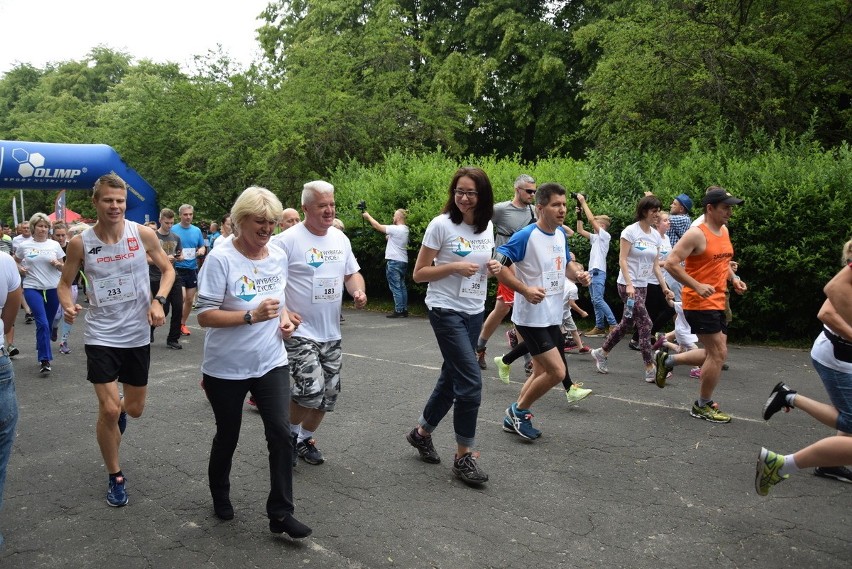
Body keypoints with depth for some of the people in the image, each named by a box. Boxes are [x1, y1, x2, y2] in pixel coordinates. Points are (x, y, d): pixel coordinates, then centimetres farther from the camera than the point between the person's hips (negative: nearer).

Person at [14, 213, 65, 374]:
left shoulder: (54, 245, 3)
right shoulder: (24, 245, 1)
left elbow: (63, 267, 9)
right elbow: (15, 262, 18)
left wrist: (57, 264, -12)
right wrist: (20, 269, -3)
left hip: (53, 288, 2)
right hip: (32, 288, -2)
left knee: (48, 323, 12)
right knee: (42, 323, -13)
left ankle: (42, 350, 34)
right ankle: (44, 360, -7)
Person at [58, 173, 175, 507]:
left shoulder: (144, 234, -9)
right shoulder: (80, 243, -9)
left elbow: (168, 269, 4)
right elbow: (65, 282, 4)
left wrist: (158, 301, -13)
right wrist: (68, 305, -18)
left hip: (138, 335, 2)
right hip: (101, 336, -1)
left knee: (135, 409, 14)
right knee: (108, 410, -6)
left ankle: (118, 410, 54)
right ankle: (115, 477, 17)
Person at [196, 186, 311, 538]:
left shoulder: (279, 257, 1)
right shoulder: (221, 258, -17)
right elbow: (204, 316, -19)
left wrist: (284, 317, -2)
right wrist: (251, 315, -29)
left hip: (271, 362, 4)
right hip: (226, 368, -4)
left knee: (281, 431, -6)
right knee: (227, 436, 14)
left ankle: (280, 513, 6)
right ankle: (220, 497, 41)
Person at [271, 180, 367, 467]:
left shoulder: (340, 238, 8)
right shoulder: (288, 239, -12)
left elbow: (352, 273, 17)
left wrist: (359, 291, -4)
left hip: (331, 333, 7)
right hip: (299, 331, -6)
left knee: (328, 393, 11)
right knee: (311, 388, -17)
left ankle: (306, 439, 34)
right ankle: (292, 432, 13)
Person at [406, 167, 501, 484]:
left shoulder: (487, 226, 6)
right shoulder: (441, 225, -11)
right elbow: (419, 274, -9)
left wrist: (493, 268, -3)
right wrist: (454, 267, -21)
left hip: (475, 312, 7)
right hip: (446, 311, -6)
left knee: (451, 379, 14)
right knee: (471, 382, -11)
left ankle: (422, 432, 35)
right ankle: (464, 456, 3)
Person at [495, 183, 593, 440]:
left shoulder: (561, 233, 7)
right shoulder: (525, 236, -18)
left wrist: (578, 274, 0)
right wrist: (525, 290, -26)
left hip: (552, 316, 9)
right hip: (532, 318, -9)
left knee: (541, 372, 16)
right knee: (557, 372, -11)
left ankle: (514, 419, 31)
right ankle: (519, 411, 11)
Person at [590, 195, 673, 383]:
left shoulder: (656, 235, 9)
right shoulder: (630, 231, -11)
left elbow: (655, 265, 13)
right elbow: (622, 260, -14)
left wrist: (664, 287, 7)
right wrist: (629, 284, -22)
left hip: (643, 286, 8)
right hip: (628, 285, -8)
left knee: (626, 324, 13)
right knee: (645, 324, -12)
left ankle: (601, 352, 29)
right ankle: (650, 369, -8)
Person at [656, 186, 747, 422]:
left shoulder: (724, 231, 11)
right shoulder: (696, 234, -16)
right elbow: (671, 263, -21)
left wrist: (734, 278, 7)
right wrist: (697, 286, -24)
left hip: (717, 303, 9)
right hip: (699, 303, -9)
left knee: (715, 353, 14)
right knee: (718, 353, -6)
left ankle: (667, 360, 29)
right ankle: (702, 406, 11)